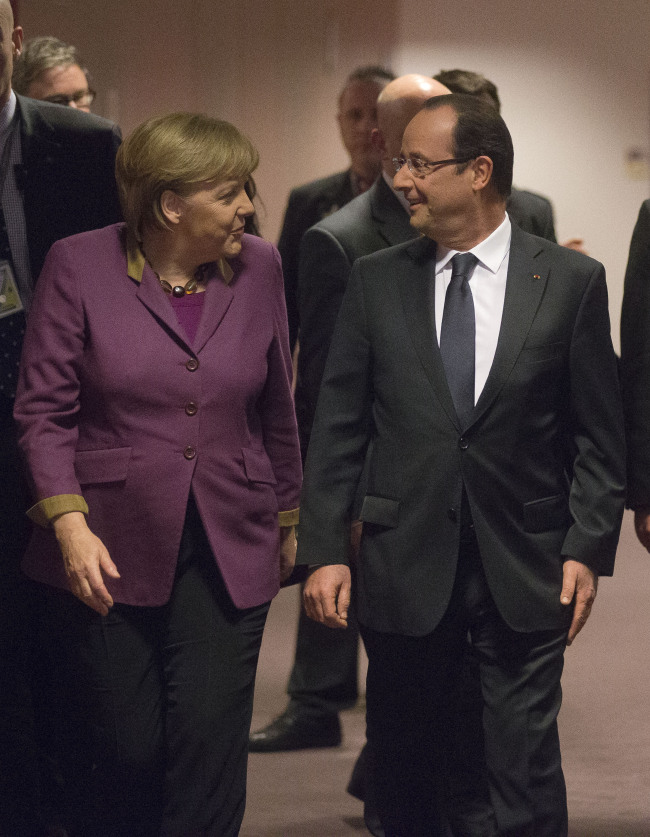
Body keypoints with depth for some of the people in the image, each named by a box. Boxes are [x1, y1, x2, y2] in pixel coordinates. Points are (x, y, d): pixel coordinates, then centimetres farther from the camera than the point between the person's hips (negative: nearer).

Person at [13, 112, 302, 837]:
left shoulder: (258, 268, 6)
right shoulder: (78, 266, -4)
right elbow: (43, 410, -4)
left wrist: (287, 519, 20)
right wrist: (69, 523, -14)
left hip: (228, 551, 2)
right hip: (110, 549, -2)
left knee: (210, 745, -7)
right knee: (126, 749, 1)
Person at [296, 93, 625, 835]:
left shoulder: (571, 281, 0)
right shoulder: (376, 281, 4)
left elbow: (598, 434, 2)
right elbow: (337, 430, 4)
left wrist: (588, 549, -6)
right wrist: (323, 551, -2)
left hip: (525, 573, -2)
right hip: (405, 565, 2)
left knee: (526, 775, 1)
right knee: (404, 772, 9)